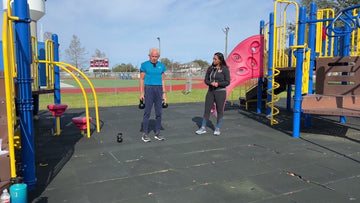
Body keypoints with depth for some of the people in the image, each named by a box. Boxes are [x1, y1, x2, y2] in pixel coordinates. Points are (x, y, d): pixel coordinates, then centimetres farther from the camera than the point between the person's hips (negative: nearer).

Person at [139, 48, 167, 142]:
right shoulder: (144, 65, 0)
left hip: (159, 89, 4)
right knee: (147, 112, -4)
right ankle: (145, 134, 3)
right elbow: (142, 79, 0)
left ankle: (157, 133, 14)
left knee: (159, 112, 5)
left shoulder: (161, 66, 10)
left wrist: (164, 93, 8)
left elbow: (163, 80, 13)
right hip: (149, 89, -4)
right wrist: (141, 93, -6)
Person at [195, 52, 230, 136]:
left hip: (221, 92, -4)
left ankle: (217, 129, 17)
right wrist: (211, 83, -14)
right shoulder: (210, 68, 6)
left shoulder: (225, 69, -6)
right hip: (210, 91, 4)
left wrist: (218, 84, -21)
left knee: (219, 110, 4)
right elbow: (206, 80, 7)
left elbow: (227, 82, -8)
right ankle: (203, 128, 11)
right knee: (207, 109, 4)